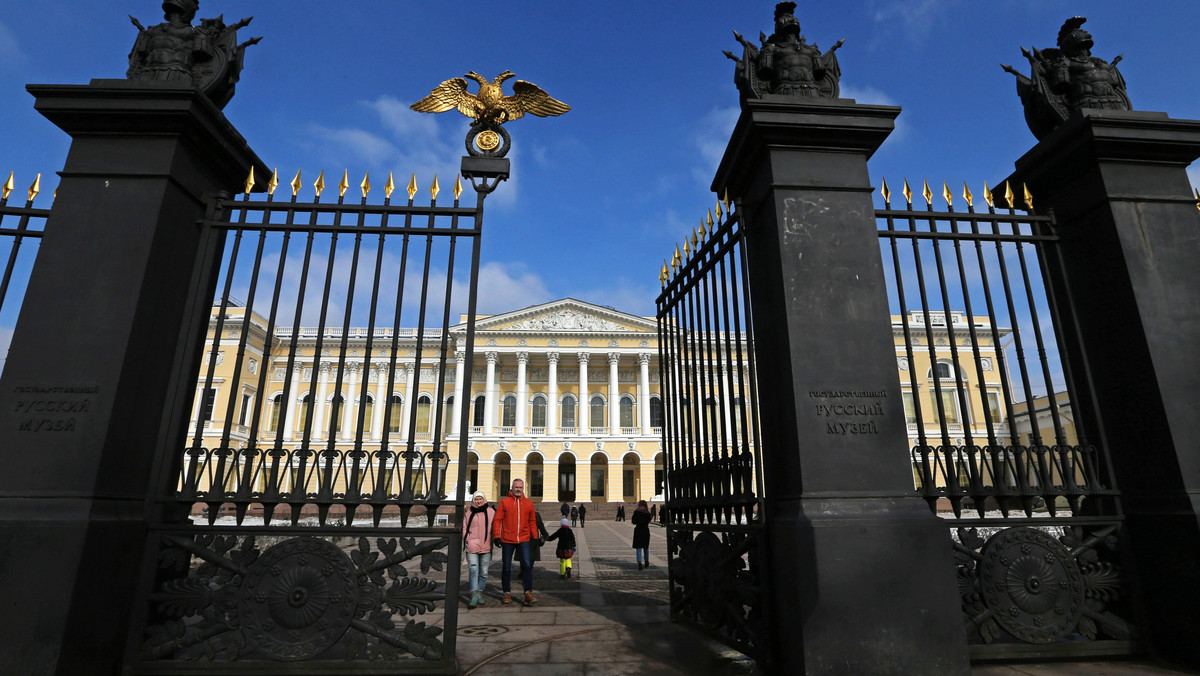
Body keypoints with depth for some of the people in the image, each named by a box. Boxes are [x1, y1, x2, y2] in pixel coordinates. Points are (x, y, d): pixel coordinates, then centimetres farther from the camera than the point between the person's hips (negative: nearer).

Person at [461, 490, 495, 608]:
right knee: (473, 570, -12)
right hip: (472, 546, -1)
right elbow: (464, 527, 11)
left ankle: (480, 594, 22)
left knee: (484, 572, 7)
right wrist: (467, 539, 0)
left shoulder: (491, 512, 5)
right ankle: (474, 596, -14)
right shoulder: (469, 512, 6)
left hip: (486, 547, 1)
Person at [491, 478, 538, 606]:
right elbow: (497, 520, -1)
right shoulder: (504, 502, 0)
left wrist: (535, 537, 9)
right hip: (507, 540, -1)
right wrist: (496, 536, -8)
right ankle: (507, 593, 21)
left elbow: (532, 521, 13)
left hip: (524, 539, 1)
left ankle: (528, 593, -6)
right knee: (506, 567, 8)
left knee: (527, 565, -10)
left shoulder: (529, 503, 8)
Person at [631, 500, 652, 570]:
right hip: (646, 530, 4)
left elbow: (633, 521, -9)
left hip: (638, 530, -4)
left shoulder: (637, 512, -8)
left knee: (638, 547, -3)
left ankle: (639, 563, -14)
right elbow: (648, 521, 10)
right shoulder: (648, 513, 4)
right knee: (646, 547, 17)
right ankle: (646, 563, 26)